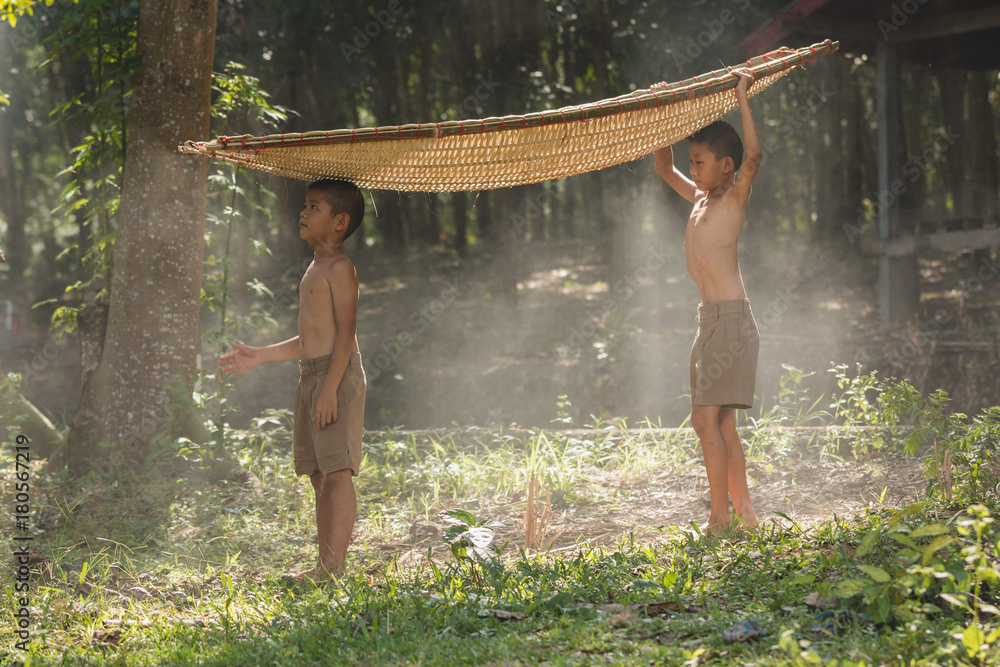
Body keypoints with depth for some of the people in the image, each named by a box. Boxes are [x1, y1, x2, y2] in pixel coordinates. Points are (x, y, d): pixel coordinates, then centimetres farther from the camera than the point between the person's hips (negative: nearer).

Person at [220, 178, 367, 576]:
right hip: (310, 377, 10)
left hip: (337, 376, -10)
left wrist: (330, 388, -22)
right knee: (319, 476, 8)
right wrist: (260, 356, 25)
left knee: (337, 471, -12)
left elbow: (346, 331, -16)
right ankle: (326, 565, 11)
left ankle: (334, 566, -15)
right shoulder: (314, 270, 21)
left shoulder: (340, 268, -8)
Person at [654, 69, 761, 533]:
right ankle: (743, 511, 13)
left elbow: (753, 156, -24)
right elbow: (663, 168, 28)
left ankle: (720, 517, -10)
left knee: (707, 418, -13)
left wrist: (742, 97, -19)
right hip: (711, 319, 9)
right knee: (722, 424, 9)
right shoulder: (700, 198, 16)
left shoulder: (735, 198, -6)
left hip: (731, 319, -9)